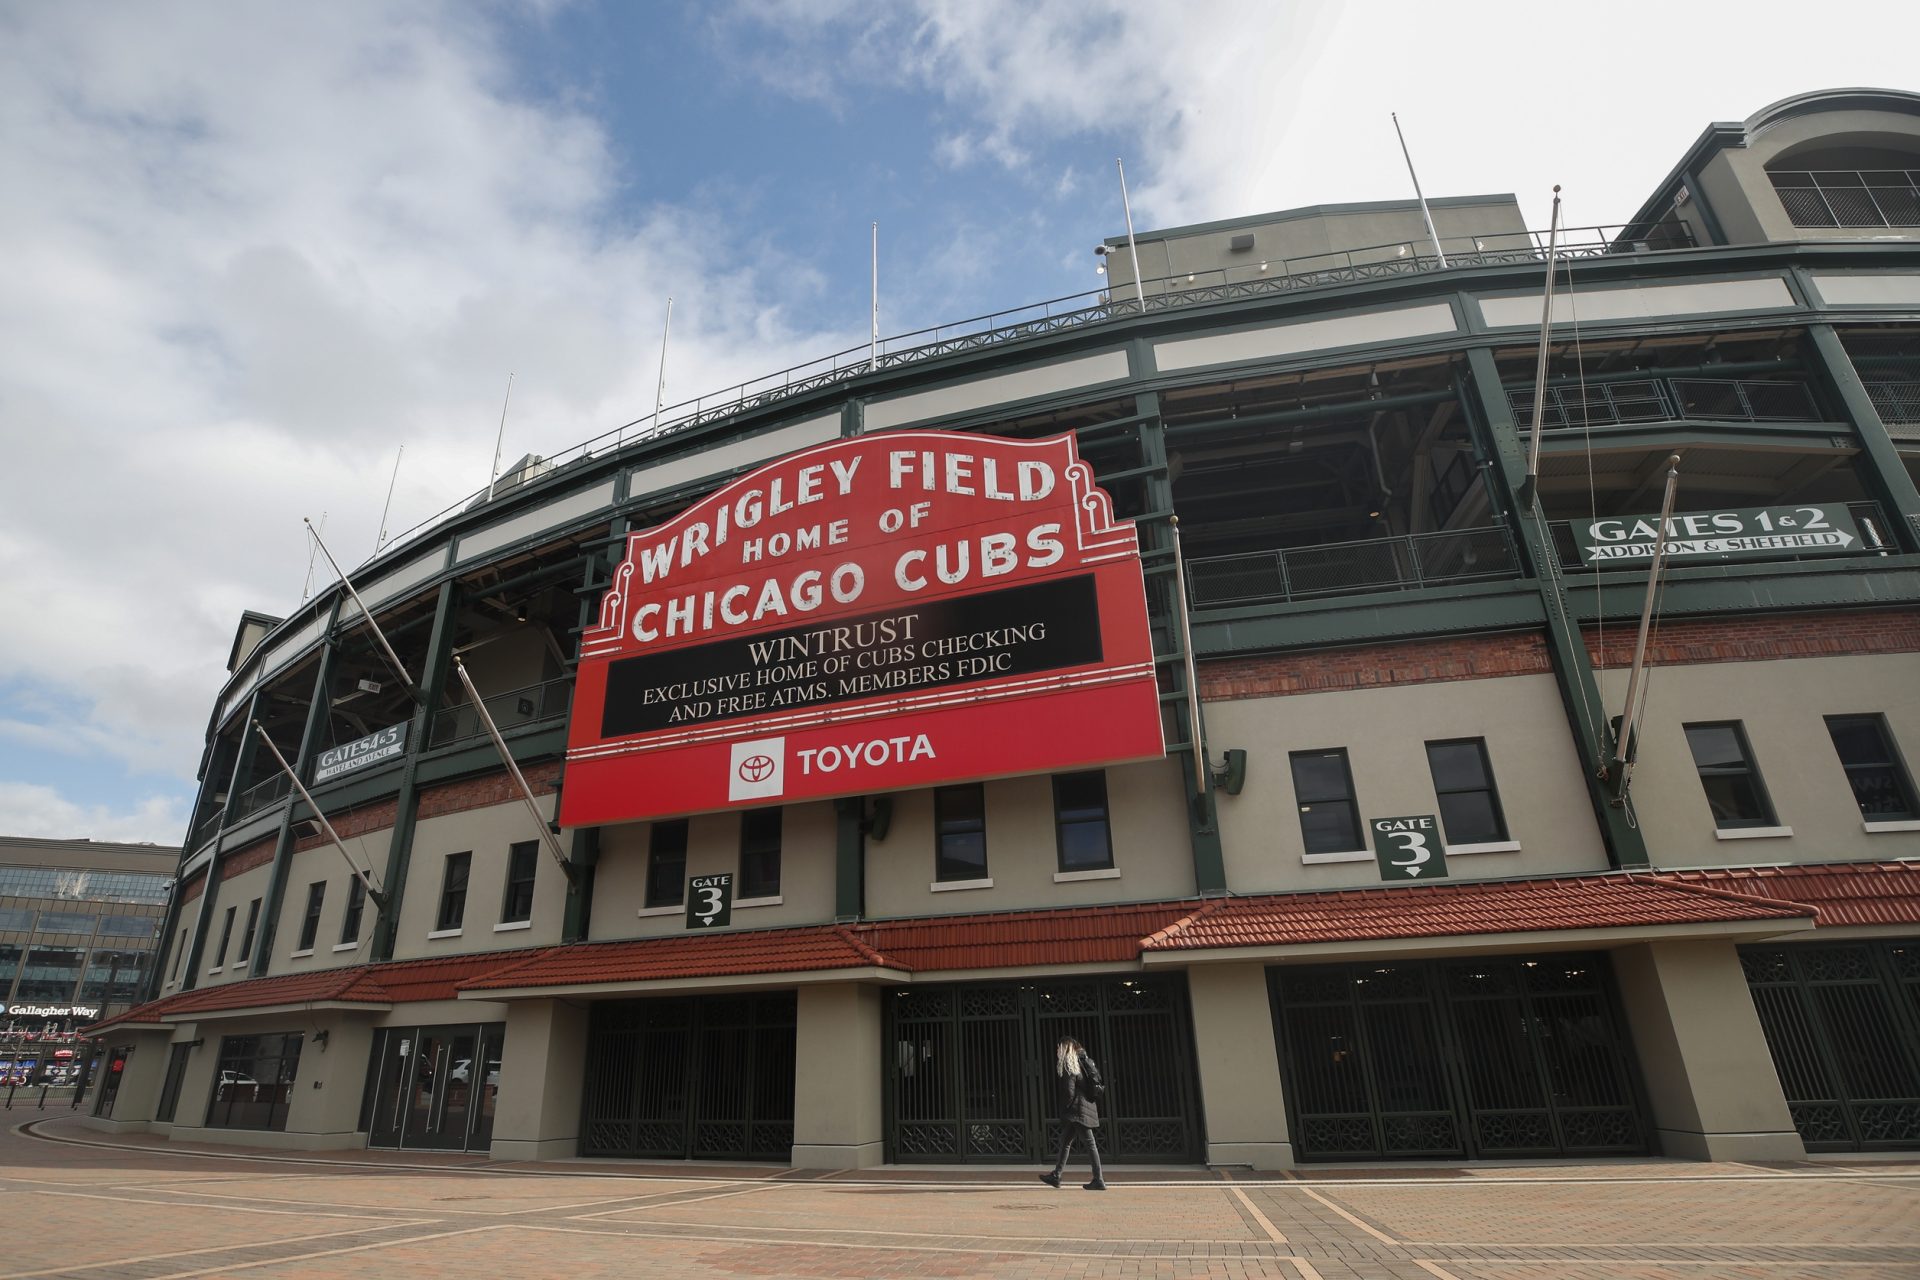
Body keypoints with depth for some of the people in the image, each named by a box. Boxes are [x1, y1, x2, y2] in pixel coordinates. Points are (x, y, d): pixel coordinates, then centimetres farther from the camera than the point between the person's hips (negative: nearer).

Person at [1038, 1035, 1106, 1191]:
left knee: (1090, 1143, -4)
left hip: (1078, 1111, -10)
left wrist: (1065, 1110, -5)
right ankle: (1056, 1176, 21)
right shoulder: (1080, 1062, 13)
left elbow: (1069, 1092, -18)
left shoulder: (1069, 1065, -14)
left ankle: (1099, 1181, 0)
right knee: (1065, 1142, 15)